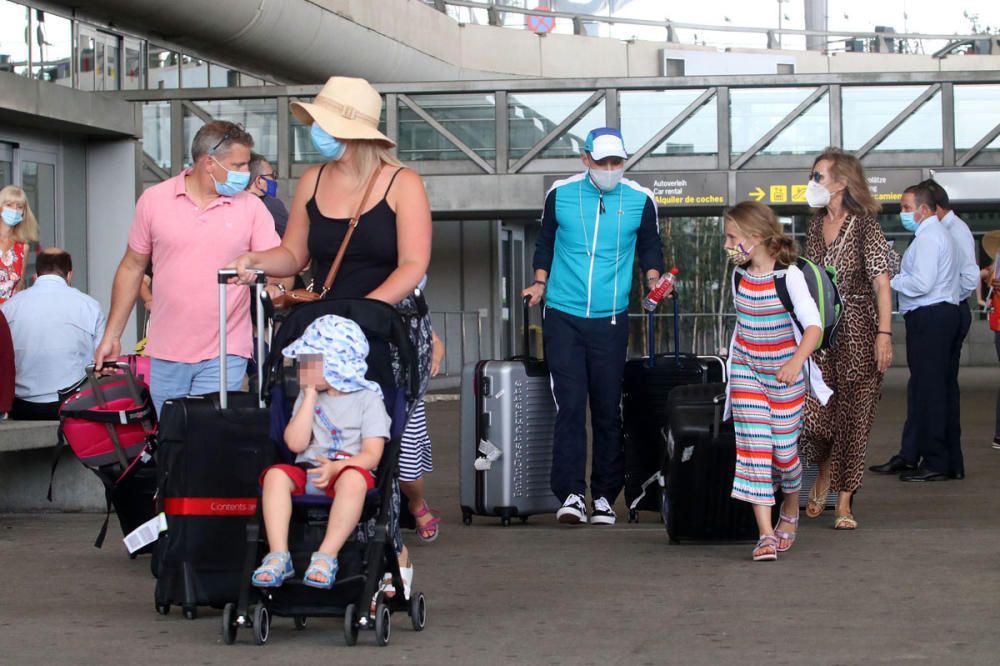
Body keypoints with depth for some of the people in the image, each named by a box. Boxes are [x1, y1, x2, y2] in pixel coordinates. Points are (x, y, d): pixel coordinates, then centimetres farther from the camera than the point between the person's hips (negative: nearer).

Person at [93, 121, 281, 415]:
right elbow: (132, 268, 10)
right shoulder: (154, 200, 3)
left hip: (224, 357, -1)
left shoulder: (251, 207, 2)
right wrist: (112, 335, 10)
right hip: (166, 355, 1)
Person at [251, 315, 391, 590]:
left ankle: (327, 556, -40)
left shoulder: (367, 399, 5)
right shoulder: (307, 397, 18)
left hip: (347, 470, -4)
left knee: (354, 478, -39)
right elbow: (296, 443, 2)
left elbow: (371, 454, -6)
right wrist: (311, 396, 4)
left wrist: (336, 467, -24)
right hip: (307, 471, 4)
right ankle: (278, 556, -35)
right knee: (276, 474, -28)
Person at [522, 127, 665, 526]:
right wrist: (540, 284, 6)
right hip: (562, 316, 0)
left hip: (611, 320, 1)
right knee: (569, 404, -8)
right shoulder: (561, 194, 4)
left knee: (608, 407, 4)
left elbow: (649, 247, 15)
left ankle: (605, 496, 12)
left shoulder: (640, 200, 3)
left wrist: (653, 281, -2)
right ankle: (571, 494, -10)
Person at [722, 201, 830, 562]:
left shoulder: (789, 276, -16)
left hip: (784, 373, -4)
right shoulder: (740, 278, 1)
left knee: (784, 447, 3)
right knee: (754, 447, -8)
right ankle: (766, 534, -11)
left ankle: (790, 512, 34)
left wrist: (796, 362, -35)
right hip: (746, 370, 4)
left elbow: (814, 326, -21)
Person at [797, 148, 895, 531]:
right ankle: (823, 473, 22)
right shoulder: (815, 226, 11)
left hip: (857, 330, -4)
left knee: (852, 416, 0)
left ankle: (844, 502, 7)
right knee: (812, 412, -6)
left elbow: (881, 284, -12)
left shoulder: (864, 226, -7)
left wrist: (884, 333, -20)